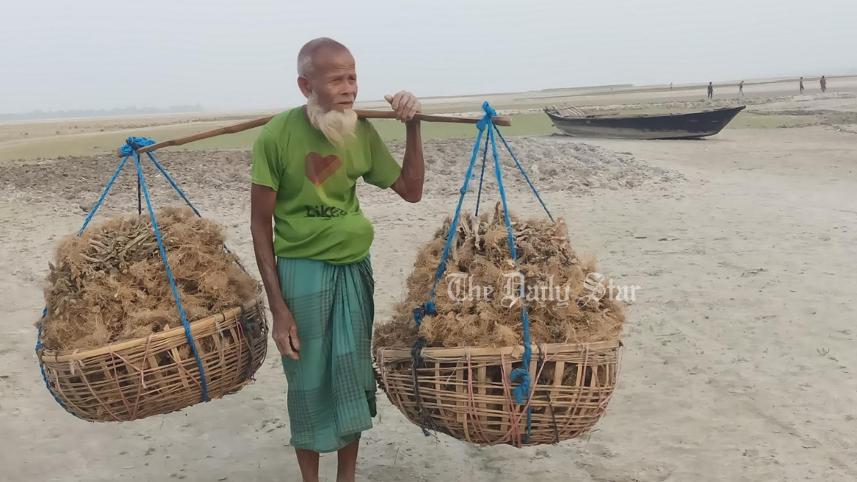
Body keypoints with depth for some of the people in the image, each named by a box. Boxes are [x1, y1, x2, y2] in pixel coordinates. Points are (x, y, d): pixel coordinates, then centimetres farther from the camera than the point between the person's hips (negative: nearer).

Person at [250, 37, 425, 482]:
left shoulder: (362, 132, -1)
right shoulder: (276, 135, -13)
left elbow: (411, 190, 8)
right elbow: (261, 224, -8)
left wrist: (412, 127, -3)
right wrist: (278, 306, -10)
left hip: (355, 269, 4)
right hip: (302, 270, -3)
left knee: (353, 378, 11)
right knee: (308, 383, 6)